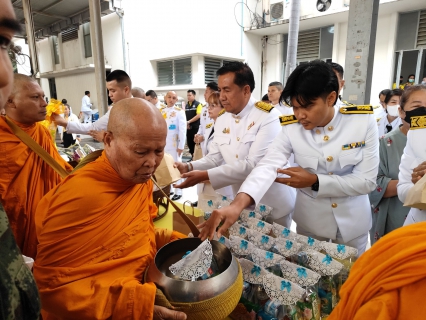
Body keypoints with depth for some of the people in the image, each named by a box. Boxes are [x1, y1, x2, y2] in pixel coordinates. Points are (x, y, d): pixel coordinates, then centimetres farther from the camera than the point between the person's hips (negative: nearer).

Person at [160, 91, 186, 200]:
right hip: (162, 144, 5)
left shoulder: (179, 112, -6)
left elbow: (183, 130, -9)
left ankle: (178, 191, 11)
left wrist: (181, 146, -12)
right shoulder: (160, 111, 8)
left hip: (174, 145, -5)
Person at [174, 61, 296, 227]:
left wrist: (205, 176, -30)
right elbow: (214, 158, 3)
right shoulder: (221, 121, 2)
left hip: (273, 204, -5)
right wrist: (189, 167, -17)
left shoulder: (268, 116, -20)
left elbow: (254, 164, -27)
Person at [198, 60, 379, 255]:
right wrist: (237, 205, -46)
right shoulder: (291, 128, -16)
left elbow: (367, 181, -15)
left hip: (353, 224, 0)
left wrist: (315, 181, -25)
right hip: (311, 223, 0)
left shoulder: (364, 121, -17)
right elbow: (268, 166, -31)